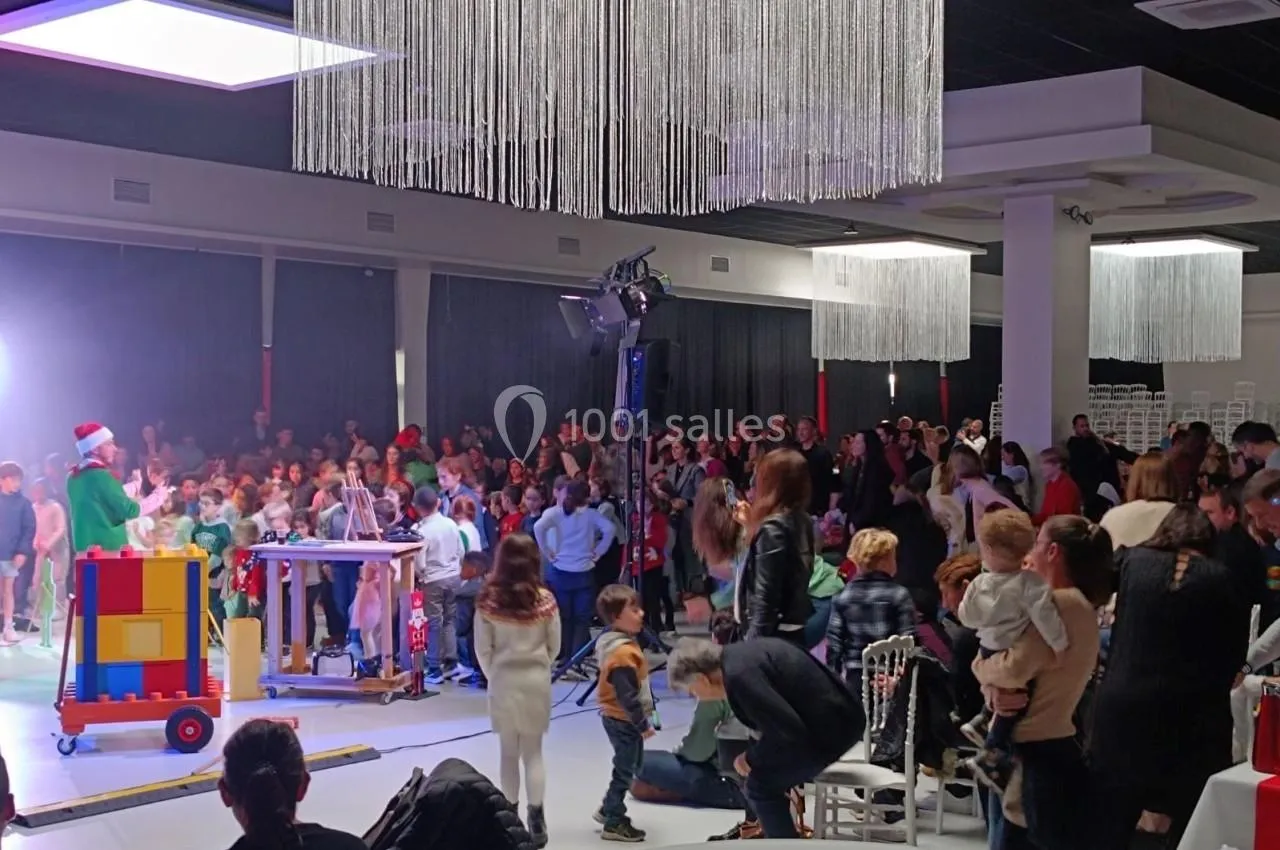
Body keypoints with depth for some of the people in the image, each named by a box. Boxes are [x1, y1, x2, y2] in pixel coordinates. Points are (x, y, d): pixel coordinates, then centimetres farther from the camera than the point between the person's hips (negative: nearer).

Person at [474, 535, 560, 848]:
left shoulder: (488, 600, -11)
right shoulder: (545, 599, -8)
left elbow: (483, 649, -6)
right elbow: (554, 646, 0)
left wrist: (494, 675, 10)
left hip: (503, 681, 0)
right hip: (537, 681, 1)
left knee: (509, 752, 12)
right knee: (533, 752, 9)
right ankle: (536, 818, 3)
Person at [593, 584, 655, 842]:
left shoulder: (621, 642, 5)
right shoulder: (622, 652, -28)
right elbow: (627, 695, -27)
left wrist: (642, 719, 22)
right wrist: (643, 723, -19)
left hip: (623, 718, 10)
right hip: (623, 720, -10)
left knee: (630, 766, 22)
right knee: (625, 770, 3)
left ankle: (608, 810, 35)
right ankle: (614, 824, 15)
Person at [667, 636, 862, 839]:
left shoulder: (739, 675, -21)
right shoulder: (739, 654, 9)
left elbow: (789, 729, -23)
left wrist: (752, 757, -7)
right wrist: (753, 752, 11)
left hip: (829, 727, -10)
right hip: (839, 714, 10)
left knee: (760, 786, -2)